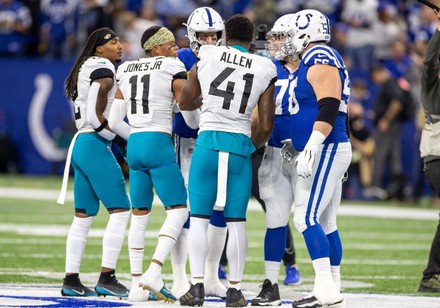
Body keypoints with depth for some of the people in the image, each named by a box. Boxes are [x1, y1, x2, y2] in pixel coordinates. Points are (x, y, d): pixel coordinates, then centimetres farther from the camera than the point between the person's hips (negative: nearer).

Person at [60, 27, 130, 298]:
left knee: (84, 216, 11)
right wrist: (124, 141, -9)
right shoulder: (103, 72, -11)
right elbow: (95, 117, -18)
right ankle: (107, 278, -11)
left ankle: (71, 280, 12)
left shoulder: (85, 71, 18)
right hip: (95, 146, -10)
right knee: (120, 211, -7)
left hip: (80, 145, 10)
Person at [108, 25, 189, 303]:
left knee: (140, 215, 12)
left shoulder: (127, 72, 13)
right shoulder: (173, 71, -4)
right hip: (159, 145, -6)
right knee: (178, 210, -2)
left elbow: (115, 121, 12)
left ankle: (137, 284, 11)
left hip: (134, 145, 6)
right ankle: (154, 272, -19)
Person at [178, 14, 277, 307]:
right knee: (236, 220, 6)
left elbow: (184, 102, 16)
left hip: (207, 142, 0)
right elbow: (266, 126, 4)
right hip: (239, 145, 1)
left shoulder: (207, 57, 3)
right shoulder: (264, 69, 4)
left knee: (199, 217, 5)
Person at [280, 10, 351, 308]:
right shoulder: (319, 61, 18)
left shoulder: (320, 62, -13)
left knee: (307, 217, -14)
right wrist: (300, 145, 29)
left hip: (325, 149, -10)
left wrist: (310, 149, -27)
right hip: (332, 150, 10)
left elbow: (328, 109, -23)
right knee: (325, 222, 11)